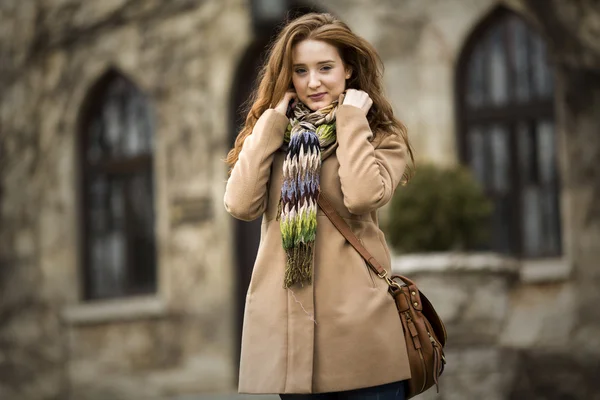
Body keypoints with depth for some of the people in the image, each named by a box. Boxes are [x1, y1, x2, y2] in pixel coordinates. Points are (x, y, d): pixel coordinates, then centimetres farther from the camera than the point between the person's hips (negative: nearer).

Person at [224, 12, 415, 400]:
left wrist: (351, 119, -6)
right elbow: (240, 205, -3)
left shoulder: (381, 137, 6)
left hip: (359, 323, -3)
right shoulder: (275, 134, 15)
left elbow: (362, 197, -16)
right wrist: (270, 123, 0)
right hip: (285, 323, 3)